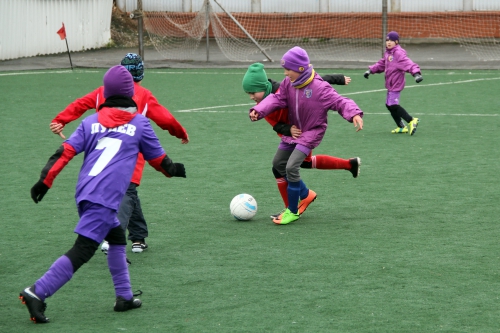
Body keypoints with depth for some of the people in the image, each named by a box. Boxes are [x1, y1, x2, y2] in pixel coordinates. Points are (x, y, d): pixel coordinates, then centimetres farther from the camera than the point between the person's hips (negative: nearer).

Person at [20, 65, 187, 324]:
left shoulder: (91, 121, 14)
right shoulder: (139, 123, 8)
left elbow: (66, 152, 5)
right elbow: (158, 159, 18)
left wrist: (45, 180, 6)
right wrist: (173, 170, 38)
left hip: (83, 195, 6)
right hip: (104, 199, -6)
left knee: (117, 237, 23)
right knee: (82, 250, -11)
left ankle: (124, 297, 23)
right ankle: (38, 293, -22)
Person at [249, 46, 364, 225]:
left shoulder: (320, 88, -26)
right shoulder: (288, 84, -8)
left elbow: (339, 102, -27)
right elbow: (277, 99, -14)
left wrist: (354, 114, -46)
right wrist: (258, 111, -31)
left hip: (311, 133, -8)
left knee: (291, 167, -20)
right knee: (278, 163, 17)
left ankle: (292, 211, -3)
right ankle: (305, 194, 36)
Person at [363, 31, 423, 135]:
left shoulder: (399, 53, -16)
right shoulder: (387, 53, 13)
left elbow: (407, 63, -29)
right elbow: (381, 64, 27)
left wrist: (416, 73, -42)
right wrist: (370, 70, 22)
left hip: (396, 84, -10)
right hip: (390, 84, 10)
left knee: (393, 105, -14)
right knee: (389, 105, 14)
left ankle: (411, 120, -6)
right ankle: (401, 127, 22)